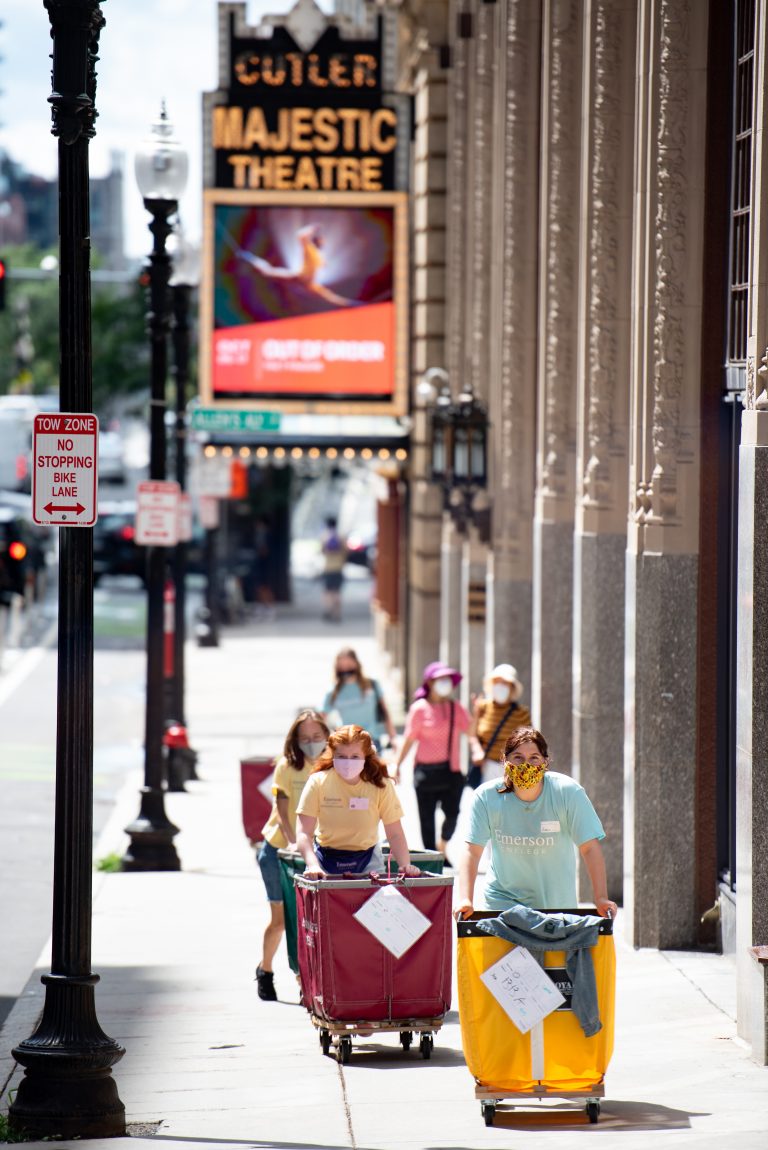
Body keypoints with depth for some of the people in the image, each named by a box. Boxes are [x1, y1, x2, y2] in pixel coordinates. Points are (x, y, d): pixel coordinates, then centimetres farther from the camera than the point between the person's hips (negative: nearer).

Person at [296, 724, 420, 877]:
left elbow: (395, 834, -8)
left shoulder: (381, 785, -9)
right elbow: (304, 833, -16)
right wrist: (313, 865, -31)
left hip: (367, 860, 0)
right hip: (326, 859, 0)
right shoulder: (318, 782, -12)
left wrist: (405, 865, -25)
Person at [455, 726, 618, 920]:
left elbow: (590, 848, -16)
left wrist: (601, 898, -23)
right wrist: (465, 900, -25)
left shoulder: (568, 792, -17)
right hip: (502, 899, 0)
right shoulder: (486, 797, -15)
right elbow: (472, 851, -14)